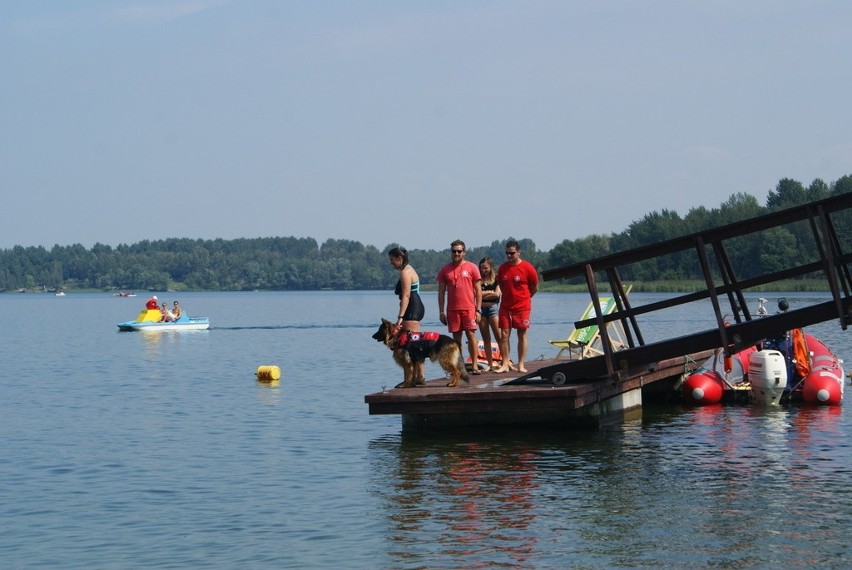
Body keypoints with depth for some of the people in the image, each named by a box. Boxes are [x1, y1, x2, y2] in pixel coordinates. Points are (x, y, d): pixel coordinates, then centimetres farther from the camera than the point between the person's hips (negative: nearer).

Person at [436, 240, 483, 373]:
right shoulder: (445, 270, 9)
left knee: (471, 335, -6)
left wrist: (478, 310, -3)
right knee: (456, 338, 4)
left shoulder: (472, 268, 3)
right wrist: (441, 312, 4)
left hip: (469, 308, -2)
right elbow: (441, 292, 10)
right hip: (452, 309, 2)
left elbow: (478, 290, 3)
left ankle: (475, 365, -3)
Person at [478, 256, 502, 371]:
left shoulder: (496, 279, 2)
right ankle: (490, 364, 9)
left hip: (493, 308, -3)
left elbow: (497, 294, -10)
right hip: (481, 310, 3)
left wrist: (483, 295, -3)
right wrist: (490, 292, -5)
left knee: (499, 337, -9)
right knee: (486, 339, 6)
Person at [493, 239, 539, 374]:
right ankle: (505, 364, 1)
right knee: (504, 334, -3)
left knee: (522, 335, 2)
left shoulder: (527, 268, -7)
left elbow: (535, 287, 4)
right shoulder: (503, 268, 4)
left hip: (522, 307, -3)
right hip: (505, 306, 3)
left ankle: (521, 365, 6)